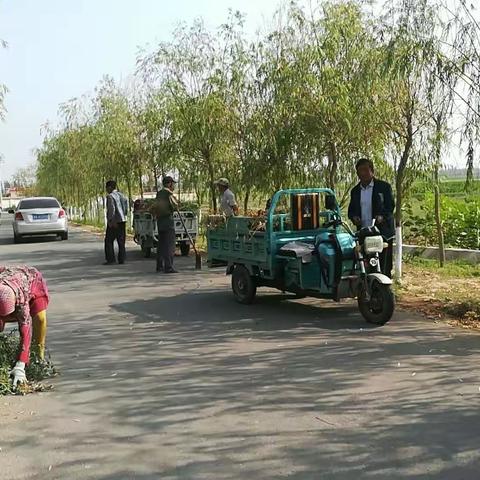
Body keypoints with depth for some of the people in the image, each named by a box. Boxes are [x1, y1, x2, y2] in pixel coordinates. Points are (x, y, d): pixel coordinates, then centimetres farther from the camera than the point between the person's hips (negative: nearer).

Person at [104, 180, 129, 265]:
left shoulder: (110, 196, -11)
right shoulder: (122, 195, 13)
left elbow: (111, 209, -19)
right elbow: (126, 208, 13)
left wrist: (110, 221, -15)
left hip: (114, 222, -7)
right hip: (122, 221, 7)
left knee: (109, 241, 1)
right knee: (121, 241, 9)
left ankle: (110, 259, -2)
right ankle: (122, 259, 9)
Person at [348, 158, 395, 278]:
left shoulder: (384, 187, 3)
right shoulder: (355, 191, 17)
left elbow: (390, 205, -3)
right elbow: (351, 210, 20)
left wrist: (382, 216, -23)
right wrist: (354, 217, -4)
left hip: (383, 233, -4)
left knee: (383, 267, -5)